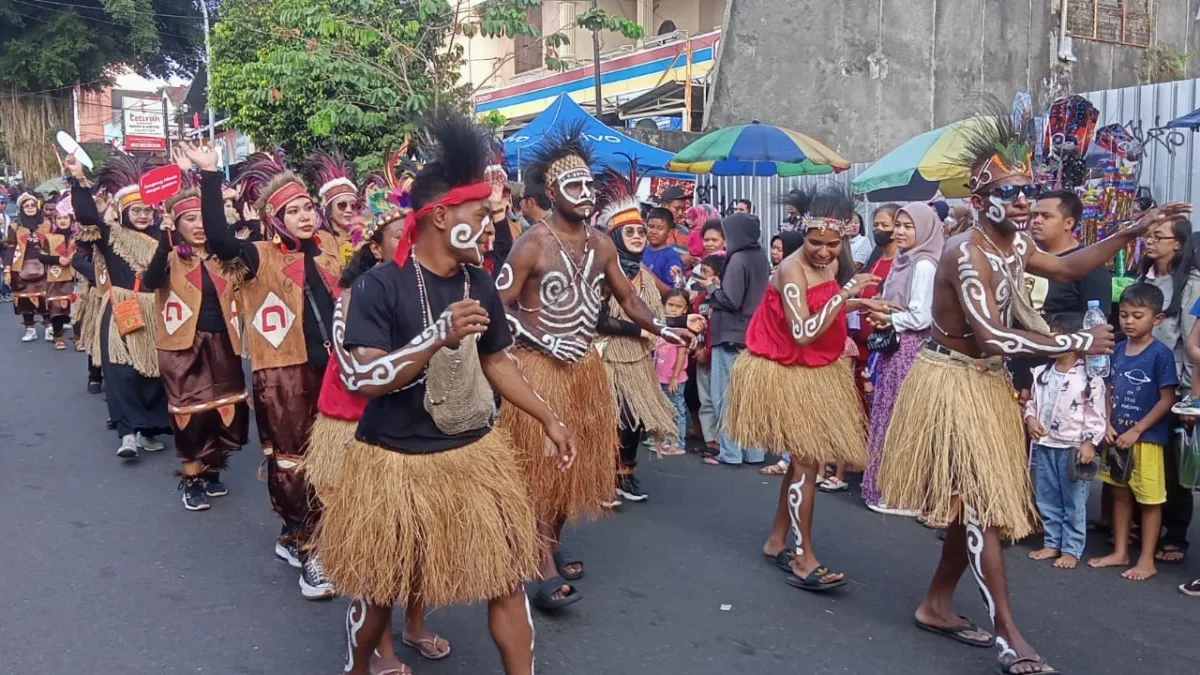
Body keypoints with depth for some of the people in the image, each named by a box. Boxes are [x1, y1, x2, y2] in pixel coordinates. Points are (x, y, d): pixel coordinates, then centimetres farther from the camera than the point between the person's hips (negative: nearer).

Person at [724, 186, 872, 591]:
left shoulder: (835, 264, 2)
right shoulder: (792, 270, -23)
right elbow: (803, 334, -32)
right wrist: (845, 293, -32)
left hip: (817, 371, 8)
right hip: (785, 373, -8)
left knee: (803, 459, 14)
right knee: (807, 460, -8)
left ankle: (776, 541, 28)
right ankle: (804, 560, 2)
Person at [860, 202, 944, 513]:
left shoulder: (924, 265, -14)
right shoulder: (902, 261, 14)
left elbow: (920, 318, -20)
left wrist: (886, 318, -8)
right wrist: (880, 312, 0)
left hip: (909, 350, -9)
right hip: (893, 347, 9)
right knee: (889, 416, 12)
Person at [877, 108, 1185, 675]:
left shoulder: (1013, 245, 6)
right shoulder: (967, 253, -23)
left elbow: (1067, 267, 23)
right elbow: (992, 336, -30)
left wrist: (1132, 232, 16)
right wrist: (1076, 342, -22)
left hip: (986, 383, 9)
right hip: (954, 382, -9)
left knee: (972, 502, 13)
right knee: (981, 503, -7)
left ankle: (935, 606, 27)